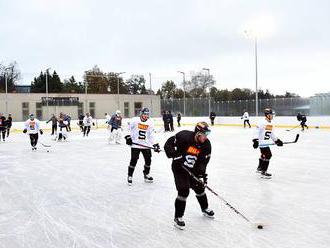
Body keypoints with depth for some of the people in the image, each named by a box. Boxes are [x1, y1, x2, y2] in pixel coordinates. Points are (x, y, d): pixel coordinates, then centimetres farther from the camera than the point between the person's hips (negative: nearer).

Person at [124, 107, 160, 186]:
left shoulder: (150, 123, 3)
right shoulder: (134, 120, -8)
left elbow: (151, 135, 5)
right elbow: (129, 129, 5)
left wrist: (154, 144, 0)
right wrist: (128, 137, -1)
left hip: (146, 145, 4)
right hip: (135, 144, -4)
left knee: (148, 160, 7)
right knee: (133, 160, -5)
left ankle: (146, 174, 28)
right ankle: (130, 176, 9)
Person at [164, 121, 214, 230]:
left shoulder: (206, 144, -10)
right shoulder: (184, 136, -25)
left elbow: (203, 160, -6)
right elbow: (168, 144, -20)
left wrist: (202, 173, -17)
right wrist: (176, 155, -29)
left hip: (193, 169, 6)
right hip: (179, 167, -6)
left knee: (200, 187, 16)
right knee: (183, 191, -13)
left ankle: (205, 209, 42)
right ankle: (178, 217, 1)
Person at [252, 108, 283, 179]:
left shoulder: (271, 124, 11)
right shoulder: (262, 122, -18)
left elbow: (272, 133, 21)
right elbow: (257, 131, -22)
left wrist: (277, 140, 18)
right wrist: (255, 140, -29)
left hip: (266, 142, 10)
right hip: (261, 142, -10)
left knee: (264, 154, 23)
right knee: (267, 155, -13)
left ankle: (260, 168, 42)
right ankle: (263, 172, -9)